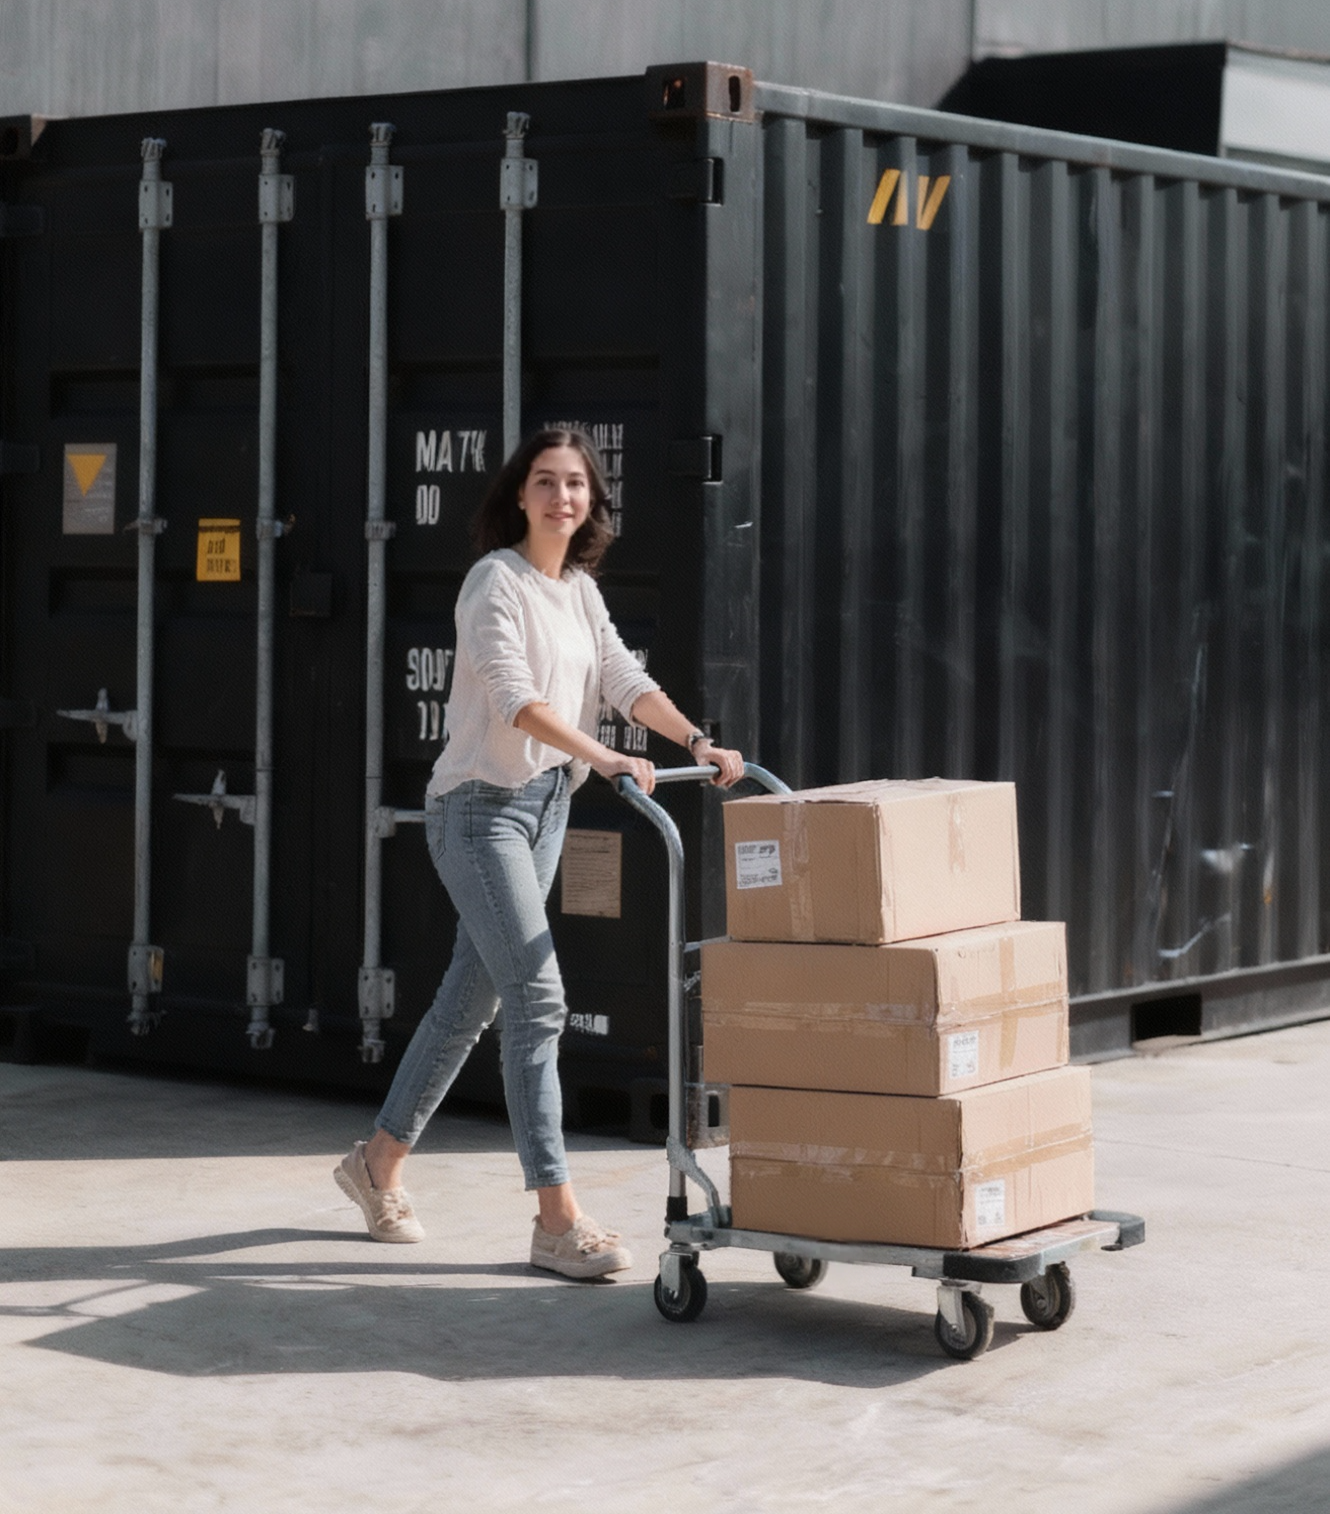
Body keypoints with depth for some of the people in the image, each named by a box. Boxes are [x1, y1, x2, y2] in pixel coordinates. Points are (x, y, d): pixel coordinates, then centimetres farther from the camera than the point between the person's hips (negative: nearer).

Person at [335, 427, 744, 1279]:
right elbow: (514, 695, -26)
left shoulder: (580, 589, 12)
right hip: (482, 803, -8)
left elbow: (624, 678, 5)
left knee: (472, 997, 13)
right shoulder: (496, 581, -13)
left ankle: (381, 1162, 29)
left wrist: (696, 742, -10)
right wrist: (604, 757, -37)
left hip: (546, 804, 8)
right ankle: (558, 1221, -15)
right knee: (538, 998, -15)